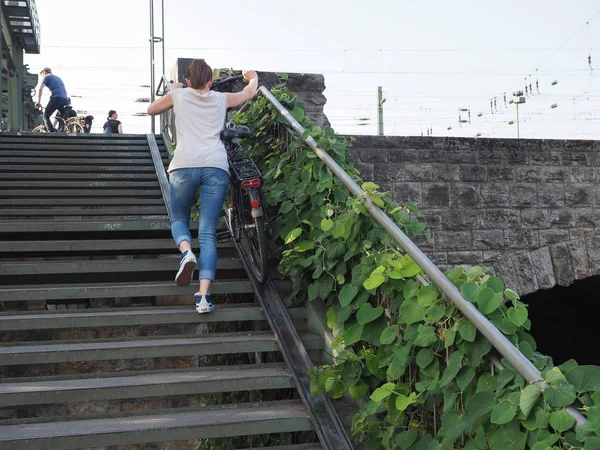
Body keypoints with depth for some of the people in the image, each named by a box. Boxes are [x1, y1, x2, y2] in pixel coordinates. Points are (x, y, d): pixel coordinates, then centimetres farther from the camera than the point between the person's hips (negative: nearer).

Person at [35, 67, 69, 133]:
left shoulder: (46, 77, 13)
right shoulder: (58, 78, 34)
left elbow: (40, 89, -1)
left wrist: (38, 102, -2)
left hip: (56, 98, -6)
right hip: (65, 100, 6)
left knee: (46, 116, 2)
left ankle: (52, 133, -14)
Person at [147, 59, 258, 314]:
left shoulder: (179, 95, 18)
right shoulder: (220, 99, 21)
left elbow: (152, 110, 36)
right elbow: (249, 93, 40)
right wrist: (253, 78, 60)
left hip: (184, 166, -1)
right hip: (216, 166, 1)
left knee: (179, 220, 20)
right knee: (208, 233, 0)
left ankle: (186, 252, -15)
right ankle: (203, 296, -13)